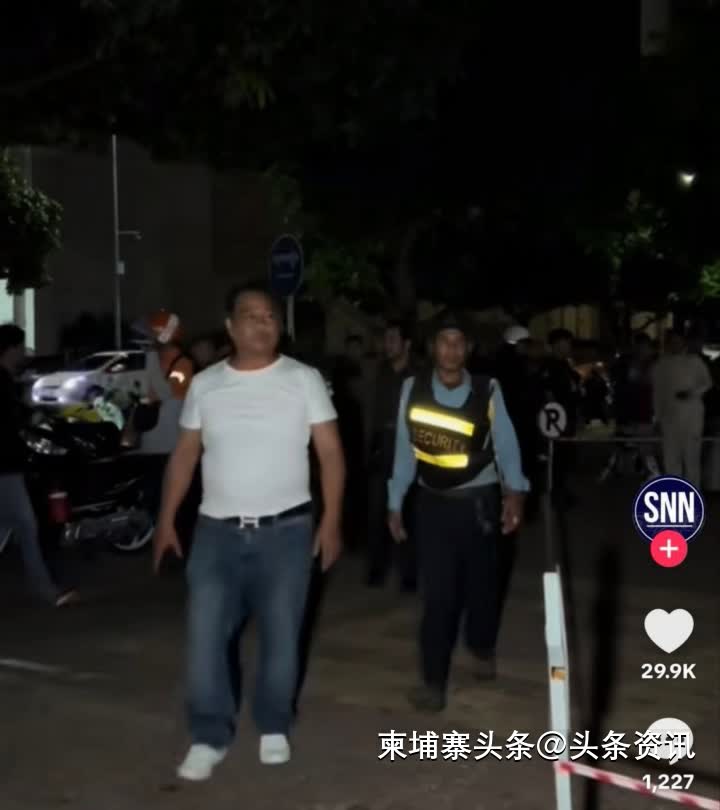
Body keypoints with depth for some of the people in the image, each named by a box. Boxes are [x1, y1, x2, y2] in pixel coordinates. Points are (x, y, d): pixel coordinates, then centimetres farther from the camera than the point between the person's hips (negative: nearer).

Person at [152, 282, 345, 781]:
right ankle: (210, 737, 11)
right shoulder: (205, 384, 5)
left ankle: (274, 729, 26)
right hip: (217, 531, 2)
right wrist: (167, 519, 5)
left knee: (281, 635, 7)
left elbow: (330, 452, -3)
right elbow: (185, 455, 10)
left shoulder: (304, 379, -2)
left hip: (287, 530, -1)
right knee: (206, 635, -2)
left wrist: (332, 521, -9)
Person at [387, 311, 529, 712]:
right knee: (437, 591, -4)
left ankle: (483, 648, 41)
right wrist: (396, 503, 2)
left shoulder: (488, 391, -8)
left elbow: (505, 444, -13)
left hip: (479, 501, 0)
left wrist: (515, 492, -26)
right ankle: (434, 679, 2)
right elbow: (405, 449, 0)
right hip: (434, 502, 0)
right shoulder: (412, 389, -4)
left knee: (481, 580, 15)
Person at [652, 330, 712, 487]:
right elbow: (657, 391, 9)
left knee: (691, 454, -3)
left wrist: (692, 393, -11)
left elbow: (707, 383, 7)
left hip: (691, 413, -2)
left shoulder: (694, 361, 3)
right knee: (671, 456, 3)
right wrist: (658, 416, 6)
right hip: (669, 414, 2)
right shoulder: (661, 365, 8)